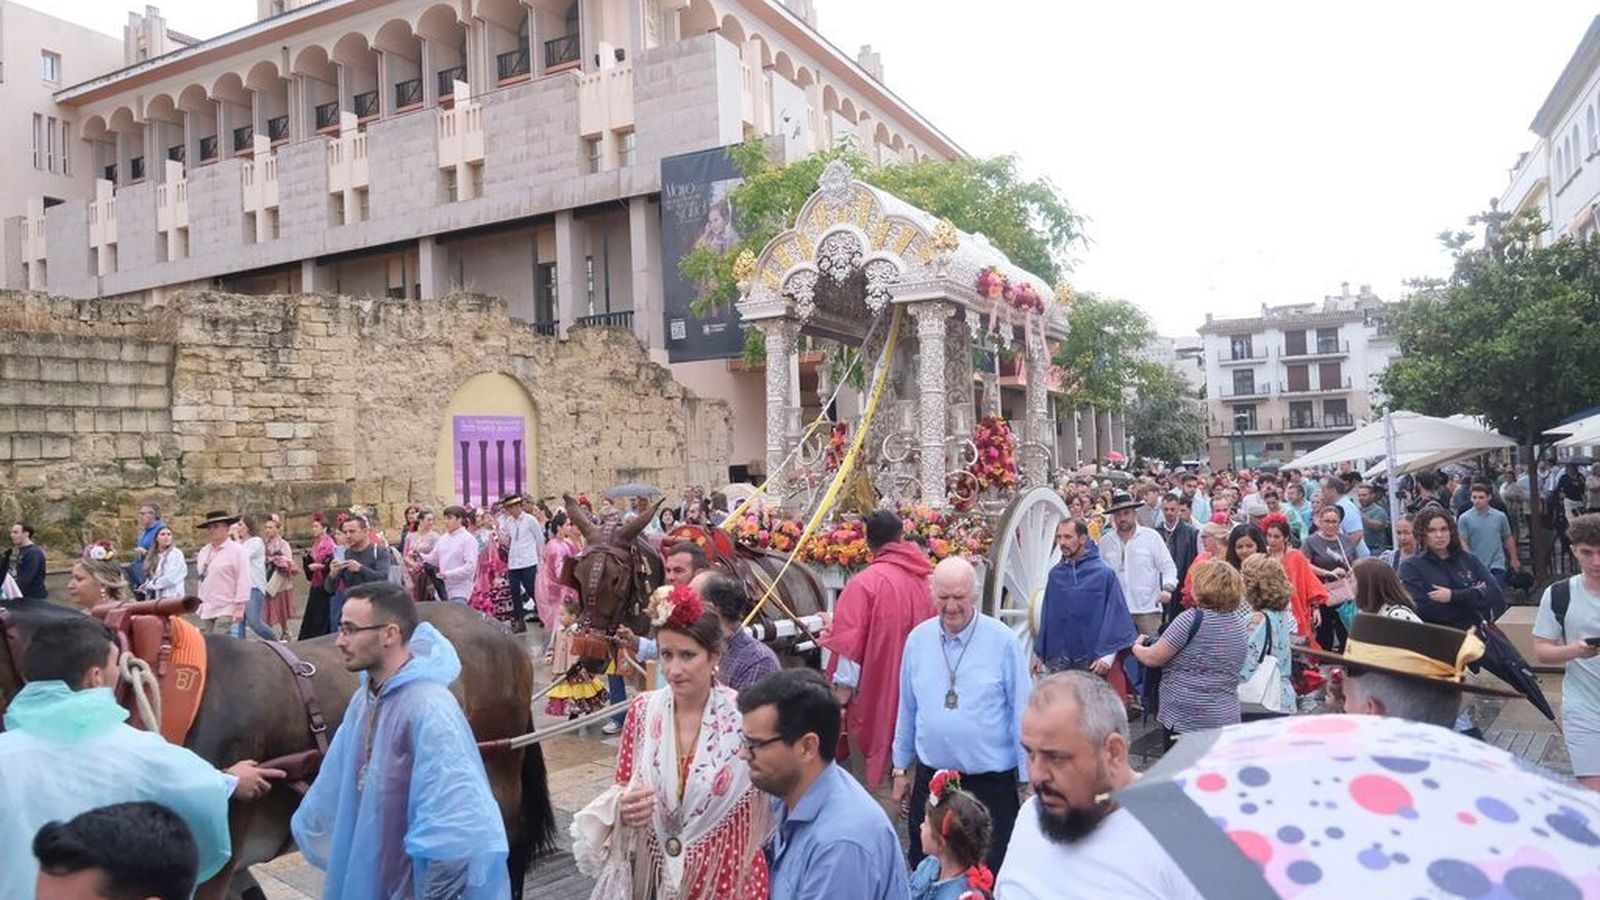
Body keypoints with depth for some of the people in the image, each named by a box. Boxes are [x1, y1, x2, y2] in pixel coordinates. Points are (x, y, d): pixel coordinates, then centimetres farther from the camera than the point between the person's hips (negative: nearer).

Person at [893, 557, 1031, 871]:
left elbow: (1022, 712, -5)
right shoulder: (917, 639, 1)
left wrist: (1030, 779, -3)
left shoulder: (1002, 640, -10)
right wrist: (901, 768, 15)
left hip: (991, 782, -3)